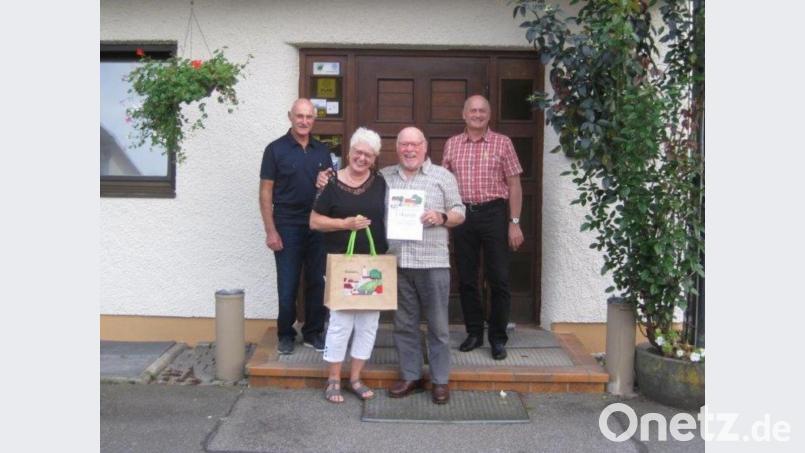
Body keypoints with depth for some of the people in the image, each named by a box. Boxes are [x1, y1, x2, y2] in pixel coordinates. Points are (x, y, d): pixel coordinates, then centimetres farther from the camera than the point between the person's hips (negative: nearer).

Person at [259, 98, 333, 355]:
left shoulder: (322, 151, 9)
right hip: (288, 227, -3)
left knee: (317, 283, 8)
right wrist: (270, 231, -10)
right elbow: (266, 192, -4)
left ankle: (314, 333, 22)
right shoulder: (276, 149, -2)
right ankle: (285, 334, 19)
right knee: (287, 285, 5)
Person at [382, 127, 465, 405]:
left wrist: (441, 217, -14)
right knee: (404, 323, 11)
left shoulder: (443, 176, 5)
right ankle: (410, 375, 24)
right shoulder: (384, 177, 11)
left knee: (437, 325, 4)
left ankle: (440, 380, 16)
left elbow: (459, 213, 5)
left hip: (433, 262, -2)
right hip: (396, 262, 3)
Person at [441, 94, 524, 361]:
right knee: (466, 278, 9)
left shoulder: (502, 143, 1)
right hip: (462, 214, 3)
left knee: (498, 279, 1)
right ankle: (474, 333, 24)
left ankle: (498, 338, 13)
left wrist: (515, 222, -5)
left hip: (493, 213, -2)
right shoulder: (451, 144, 8)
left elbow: (514, 185, 0)